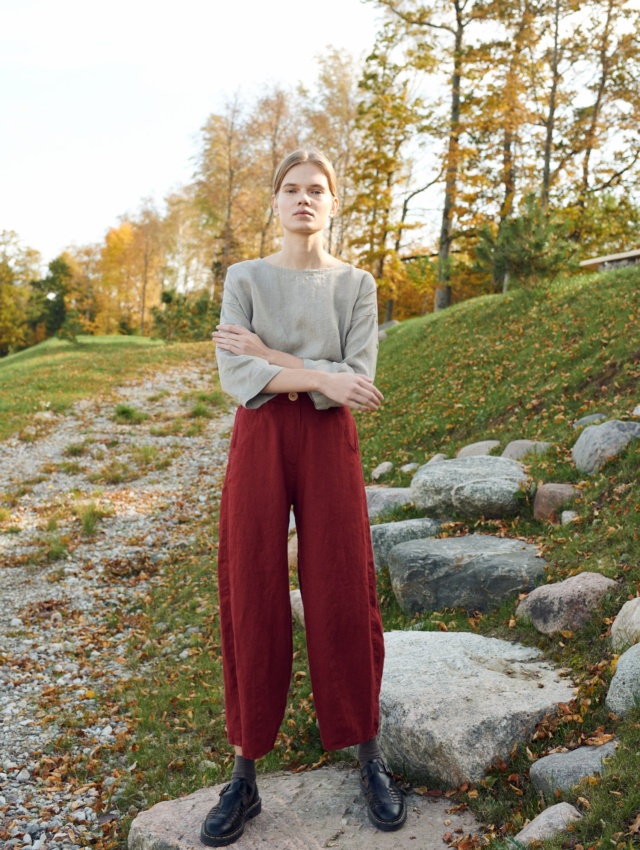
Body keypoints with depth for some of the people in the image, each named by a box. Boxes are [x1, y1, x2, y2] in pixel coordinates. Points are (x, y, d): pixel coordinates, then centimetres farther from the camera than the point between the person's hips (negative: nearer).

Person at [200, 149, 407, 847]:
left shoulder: (356, 284, 5)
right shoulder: (246, 279, 4)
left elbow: (357, 382, -8)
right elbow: (236, 378, -9)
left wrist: (269, 354, -12)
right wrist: (320, 376, -17)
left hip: (329, 445, 0)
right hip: (258, 442, 0)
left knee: (344, 599, 2)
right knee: (252, 601, 2)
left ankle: (369, 758, 20)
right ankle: (245, 773, 14)